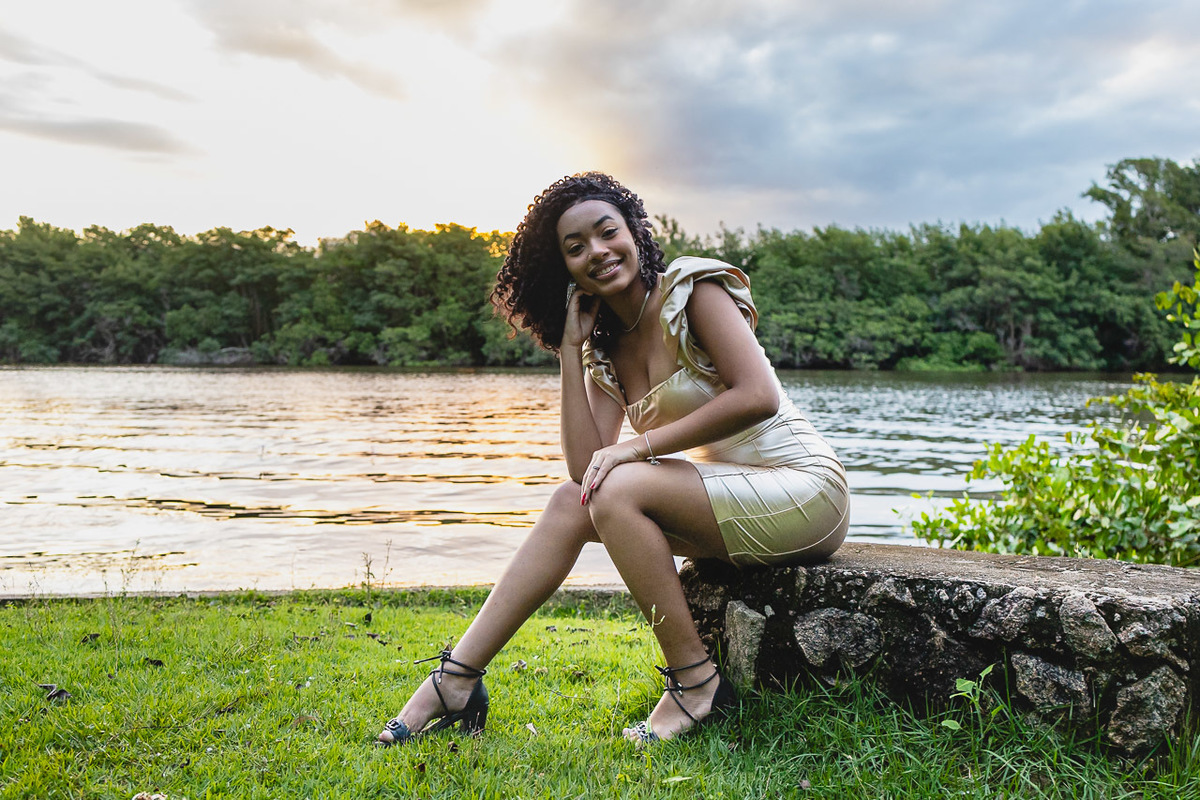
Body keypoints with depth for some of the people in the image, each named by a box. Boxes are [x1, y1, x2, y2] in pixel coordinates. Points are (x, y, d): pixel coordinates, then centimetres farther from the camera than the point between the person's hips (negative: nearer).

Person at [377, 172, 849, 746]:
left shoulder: (694, 287, -9)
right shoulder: (604, 349, 8)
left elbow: (759, 396, -22)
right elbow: (585, 465, -5)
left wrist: (640, 445, -19)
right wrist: (569, 349, -3)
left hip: (804, 490, -6)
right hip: (725, 499, 7)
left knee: (620, 488, -25)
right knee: (573, 501, -9)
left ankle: (696, 682, -13)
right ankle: (456, 682, -5)